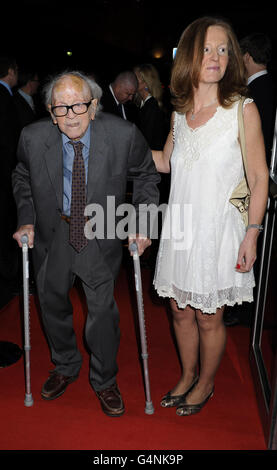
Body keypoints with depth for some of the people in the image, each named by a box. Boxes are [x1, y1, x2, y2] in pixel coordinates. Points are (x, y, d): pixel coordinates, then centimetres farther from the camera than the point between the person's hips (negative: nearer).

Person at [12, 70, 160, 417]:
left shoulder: (123, 134, -20)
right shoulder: (33, 137, -15)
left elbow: (146, 175, -2)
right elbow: (22, 178, 6)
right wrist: (26, 220, -5)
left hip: (101, 232, -2)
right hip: (52, 231, 3)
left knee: (102, 309, 2)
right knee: (51, 302, 17)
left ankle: (104, 381, 31)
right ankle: (65, 368, 45)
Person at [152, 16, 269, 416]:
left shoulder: (243, 110, -9)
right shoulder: (180, 111, 6)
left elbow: (259, 177, -7)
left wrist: (252, 233, -13)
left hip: (218, 228, -4)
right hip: (180, 226, 5)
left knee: (208, 317, 9)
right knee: (180, 309, 16)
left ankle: (205, 384, 36)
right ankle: (187, 377, 40)